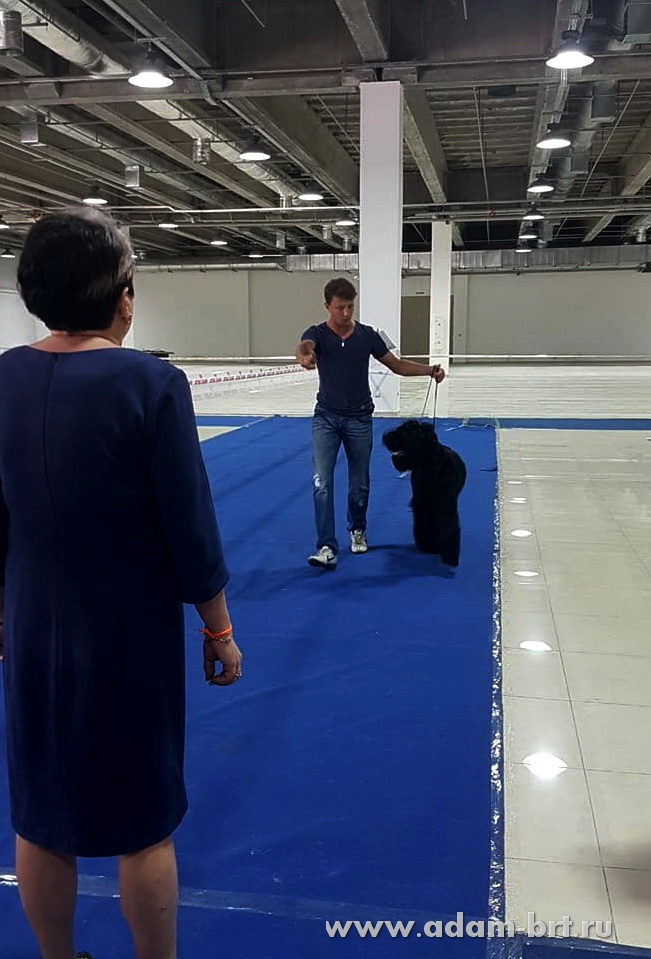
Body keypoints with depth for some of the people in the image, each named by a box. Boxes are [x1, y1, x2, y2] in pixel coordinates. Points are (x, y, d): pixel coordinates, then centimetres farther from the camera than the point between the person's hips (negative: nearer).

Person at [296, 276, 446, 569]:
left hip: (359, 418, 2)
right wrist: (304, 355, -58)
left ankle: (357, 530, 35)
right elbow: (305, 346, -33)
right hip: (326, 417, -1)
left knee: (360, 484, 10)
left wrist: (429, 370, -13)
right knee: (322, 482, -12)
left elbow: (396, 365, 4)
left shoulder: (367, 335, -2)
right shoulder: (317, 334, -8)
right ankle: (326, 547, -11)